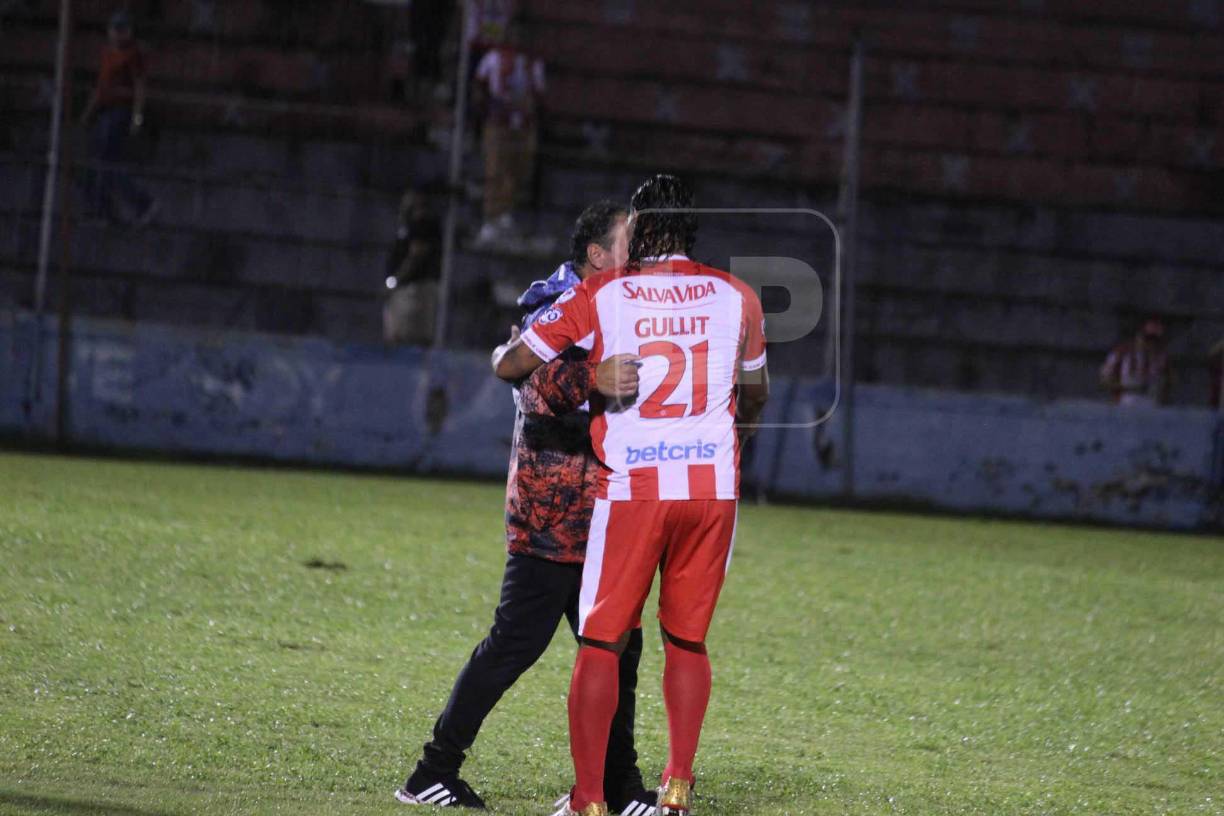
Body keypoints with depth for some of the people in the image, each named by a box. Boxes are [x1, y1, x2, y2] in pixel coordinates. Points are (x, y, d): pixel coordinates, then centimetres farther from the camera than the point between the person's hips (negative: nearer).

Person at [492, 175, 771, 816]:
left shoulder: (599, 296, 0)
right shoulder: (735, 298, 8)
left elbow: (510, 365, 3)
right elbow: (755, 392, 25)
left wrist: (507, 348, 26)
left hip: (633, 487, -2)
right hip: (713, 485, 2)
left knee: (601, 642, 3)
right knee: (687, 639, 14)